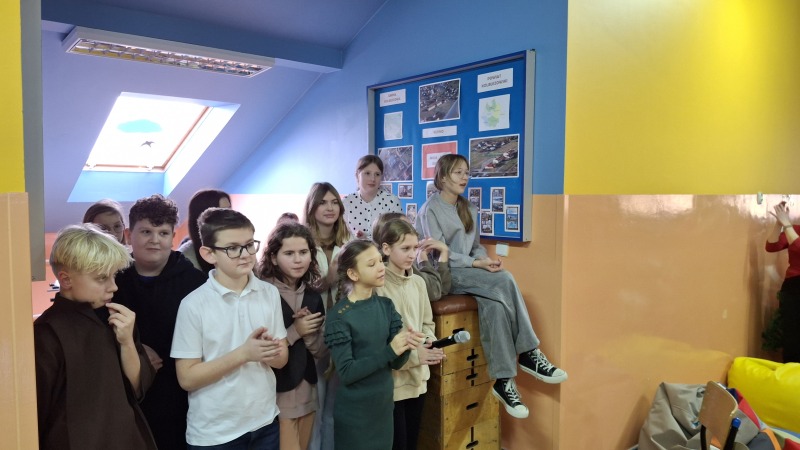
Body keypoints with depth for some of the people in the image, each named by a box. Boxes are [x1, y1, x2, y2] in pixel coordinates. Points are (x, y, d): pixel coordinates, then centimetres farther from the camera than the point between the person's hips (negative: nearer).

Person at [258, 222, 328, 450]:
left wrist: (308, 333, -16)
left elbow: (322, 351, 2)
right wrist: (294, 331, -20)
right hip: (275, 394, -6)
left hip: (307, 392, 6)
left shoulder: (313, 297, 2)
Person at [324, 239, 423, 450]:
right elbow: (346, 372, -20)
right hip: (354, 413, -5)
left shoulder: (386, 305, -1)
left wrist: (405, 347, -20)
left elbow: (396, 363, 1)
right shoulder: (339, 316, -16)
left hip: (384, 406, 5)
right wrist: (389, 351, -27)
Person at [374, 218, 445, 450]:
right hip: (391, 381, -6)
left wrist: (430, 344, -7)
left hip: (418, 377, 6)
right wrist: (413, 354, -19)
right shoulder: (377, 285, -17)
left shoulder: (418, 282, 4)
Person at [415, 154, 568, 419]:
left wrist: (485, 259, -8)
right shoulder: (430, 209, -4)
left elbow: (476, 245, 16)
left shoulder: (468, 209, 19)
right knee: (505, 281, -29)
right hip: (444, 275, -6)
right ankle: (528, 354, -20)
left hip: (469, 272, 7)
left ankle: (503, 380, -27)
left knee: (495, 302, -28)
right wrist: (477, 263, -20)